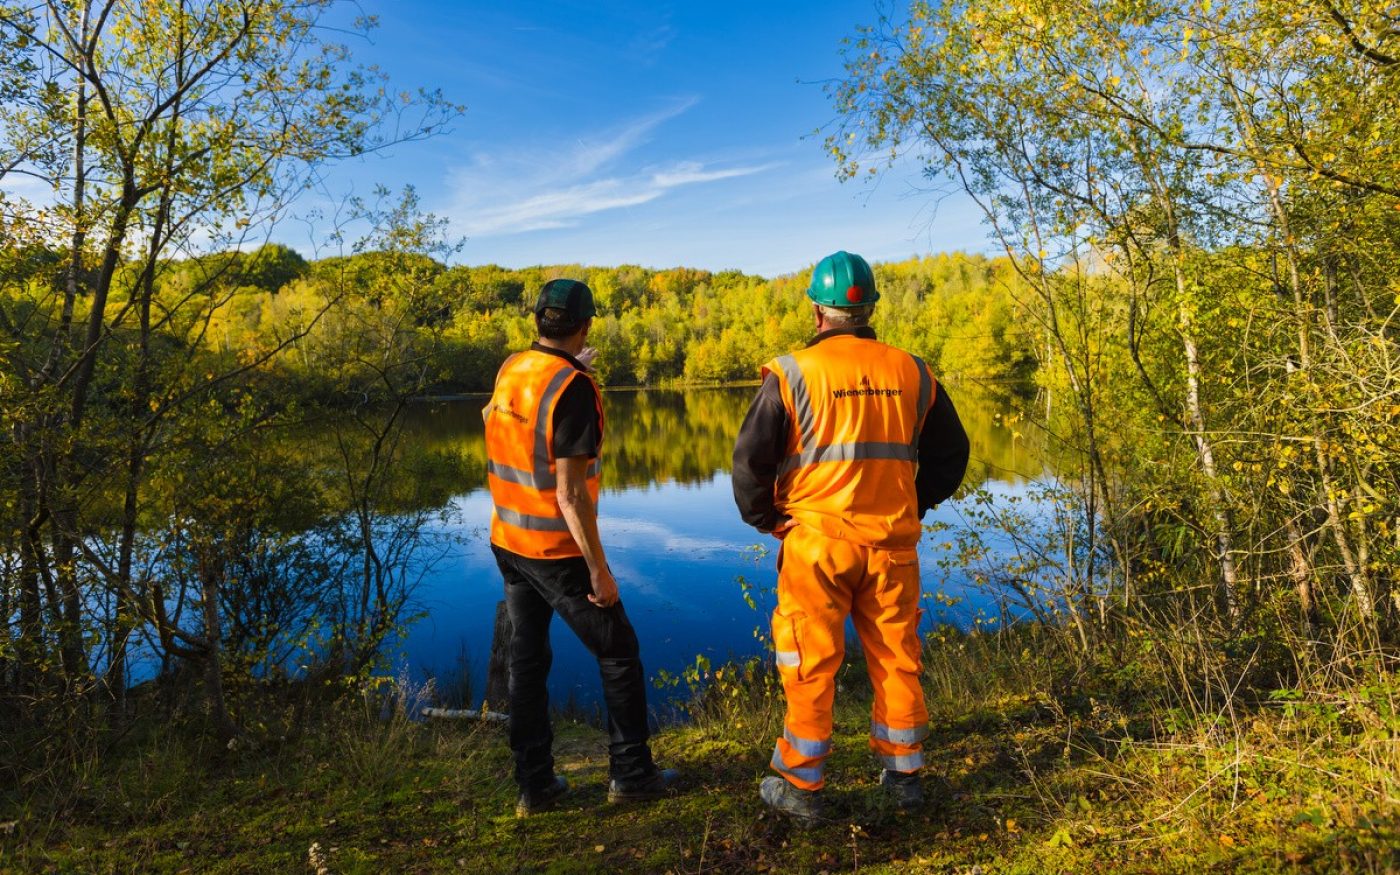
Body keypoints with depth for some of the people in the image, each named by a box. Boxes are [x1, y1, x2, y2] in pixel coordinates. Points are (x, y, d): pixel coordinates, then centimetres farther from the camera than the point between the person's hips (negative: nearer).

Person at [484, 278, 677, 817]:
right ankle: (631, 774, 19)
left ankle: (535, 785, 22)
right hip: (558, 551, -7)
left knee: (527, 660, 14)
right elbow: (570, 494, -23)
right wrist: (599, 569, -16)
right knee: (619, 655, 9)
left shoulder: (511, 369, 1)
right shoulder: (574, 391, -21)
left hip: (507, 542, 7)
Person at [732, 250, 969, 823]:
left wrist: (766, 519, 5)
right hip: (893, 542, 4)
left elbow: (750, 459, -9)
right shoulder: (911, 373, 6)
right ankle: (904, 776, 30)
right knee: (896, 661, 17)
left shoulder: (793, 373, -7)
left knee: (810, 668, 8)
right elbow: (950, 452, 13)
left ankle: (800, 788, 19)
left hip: (817, 541, -3)